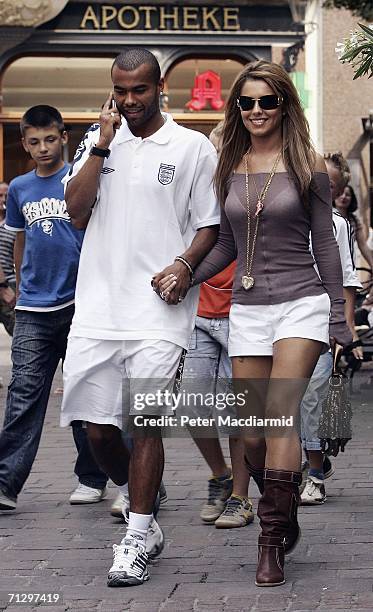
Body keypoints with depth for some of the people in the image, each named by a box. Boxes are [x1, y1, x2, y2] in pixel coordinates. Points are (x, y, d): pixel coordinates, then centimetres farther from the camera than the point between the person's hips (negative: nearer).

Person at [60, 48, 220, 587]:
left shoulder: (193, 148, 4)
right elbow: (77, 213, 2)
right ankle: (141, 508, 26)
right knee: (98, 427, 3)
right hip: (97, 305, 4)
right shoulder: (97, 141, 13)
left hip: (158, 309, -3)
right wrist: (101, 145, -3)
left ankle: (136, 540, 1)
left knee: (145, 422, -6)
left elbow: (210, 226, 6)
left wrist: (185, 263, -13)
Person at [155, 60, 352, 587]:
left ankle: (271, 543, -14)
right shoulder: (229, 168, 10)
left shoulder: (308, 165, 0)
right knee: (253, 435, 3)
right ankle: (286, 523, 25)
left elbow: (324, 242, 3)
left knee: (279, 416, -19)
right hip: (247, 308, 4)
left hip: (301, 302, -4)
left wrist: (339, 322, 1)